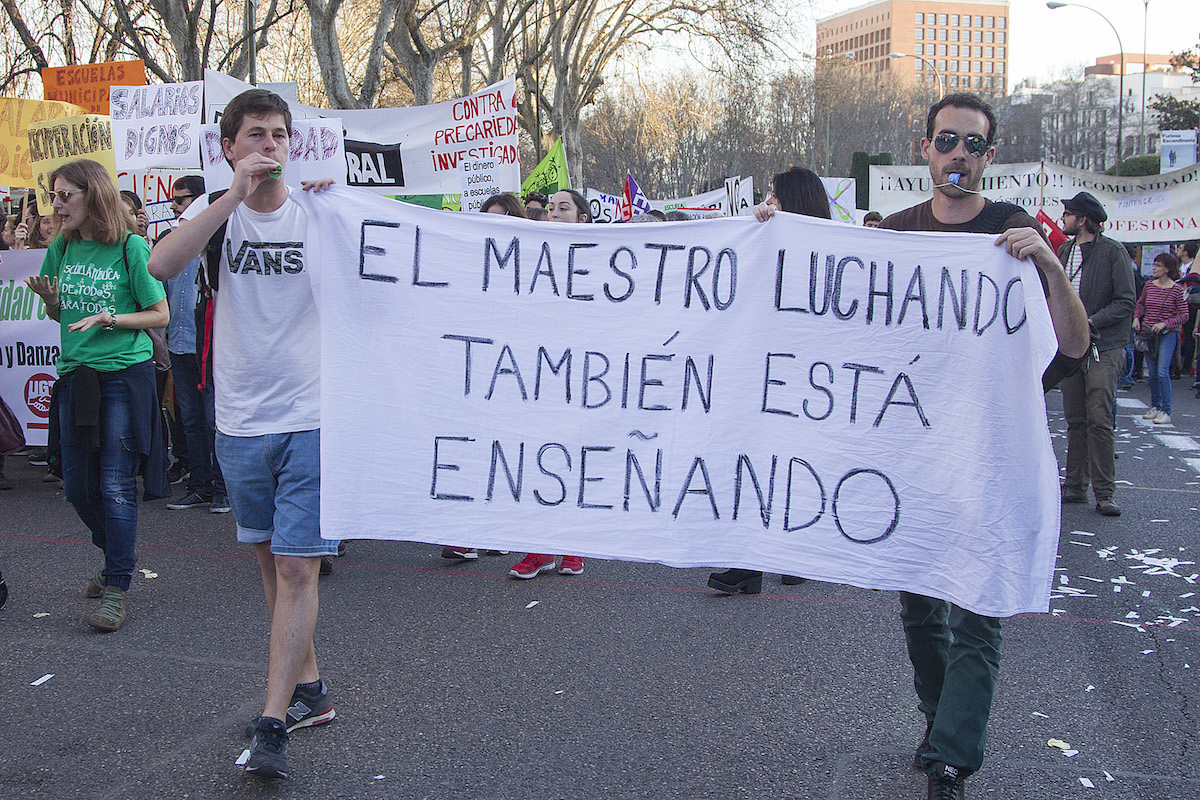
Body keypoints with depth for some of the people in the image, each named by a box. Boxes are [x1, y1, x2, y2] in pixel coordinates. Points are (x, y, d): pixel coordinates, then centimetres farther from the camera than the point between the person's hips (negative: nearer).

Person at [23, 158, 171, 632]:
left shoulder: (130, 248, -8)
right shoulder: (60, 249, 7)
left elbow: (160, 315, -3)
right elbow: (61, 316, 17)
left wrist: (109, 318, -15)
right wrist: (50, 301, -4)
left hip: (124, 375, -6)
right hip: (75, 374, 6)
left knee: (116, 486, -5)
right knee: (77, 486, 10)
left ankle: (117, 588, 3)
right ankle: (116, 557, 34)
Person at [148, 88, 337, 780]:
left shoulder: (318, 215, -1)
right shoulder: (215, 212, 2)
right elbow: (162, 265, -19)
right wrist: (236, 194, -25)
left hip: (311, 417, -3)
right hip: (241, 420, 3)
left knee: (298, 566, -7)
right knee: (272, 561, 13)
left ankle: (273, 723, -2)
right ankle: (310, 688, 29)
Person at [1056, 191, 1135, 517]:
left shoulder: (1112, 251, -6)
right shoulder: (1064, 251, 14)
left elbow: (1126, 301, -10)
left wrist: (1091, 322, -19)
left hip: (1104, 348, -6)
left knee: (1099, 420, -10)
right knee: (1075, 420, 8)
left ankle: (1104, 492, -6)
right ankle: (1076, 485, 14)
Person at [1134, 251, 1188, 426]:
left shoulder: (1177, 289, -8)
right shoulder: (1149, 285, 6)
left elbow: (1184, 315, -7)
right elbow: (1140, 303, 22)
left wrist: (1165, 324, -18)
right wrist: (1136, 317, 4)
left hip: (1167, 333, -5)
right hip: (1148, 332, 5)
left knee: (1162, 372, -13)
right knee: (1152, 373, 10)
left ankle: (1166, 412, -9)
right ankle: (1155, 407, 22)